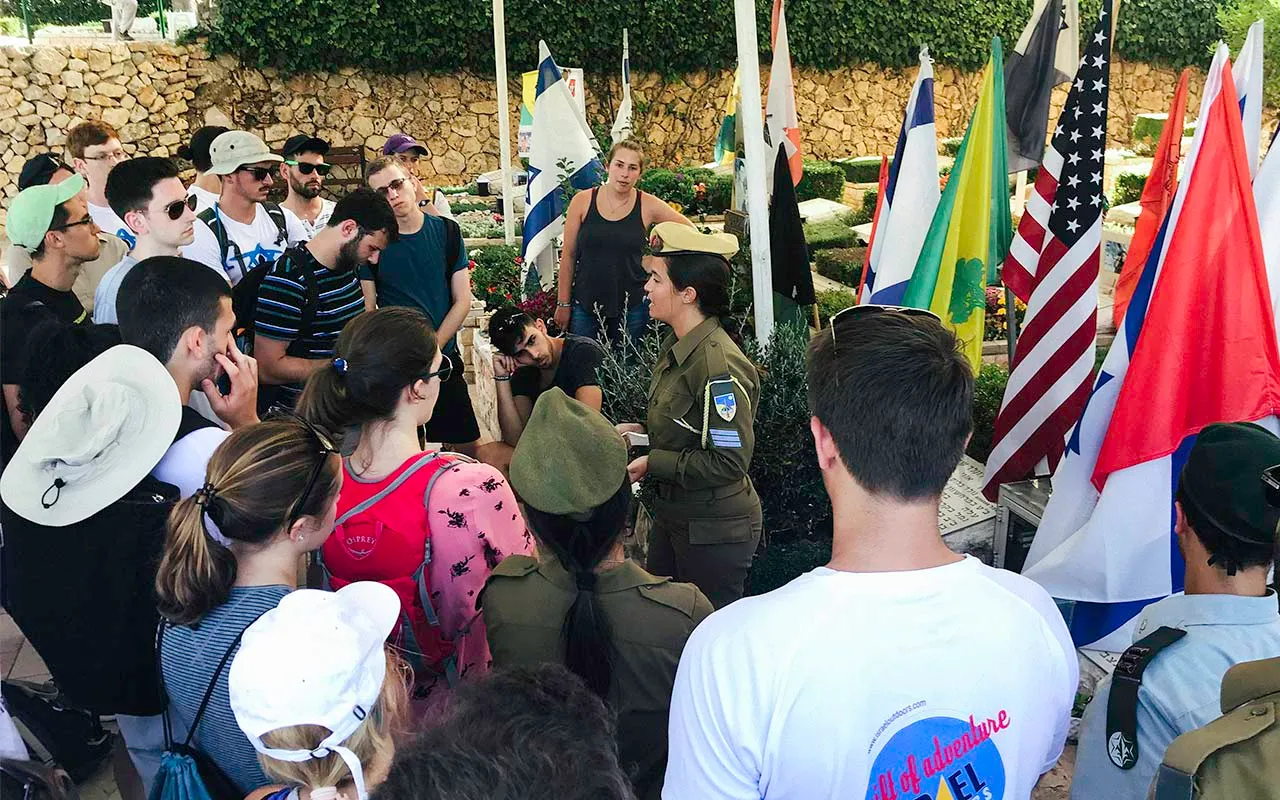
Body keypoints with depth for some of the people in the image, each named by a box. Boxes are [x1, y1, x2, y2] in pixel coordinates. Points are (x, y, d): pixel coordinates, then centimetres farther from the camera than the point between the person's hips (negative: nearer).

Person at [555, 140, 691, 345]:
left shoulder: (648, 206, -3)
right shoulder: (582, 201, -2)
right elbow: (568, 255, 3)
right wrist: (563, 303, 4)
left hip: (631, 306, 0)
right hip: (585, 304, 0)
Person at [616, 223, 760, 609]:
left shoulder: (719, 366, -27)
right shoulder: (676, 345, 4)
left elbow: (729, 463, -27)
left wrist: (652, 463, -22)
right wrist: (642, 431, 2)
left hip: (714, 530, -9)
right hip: (672, 512, 9)